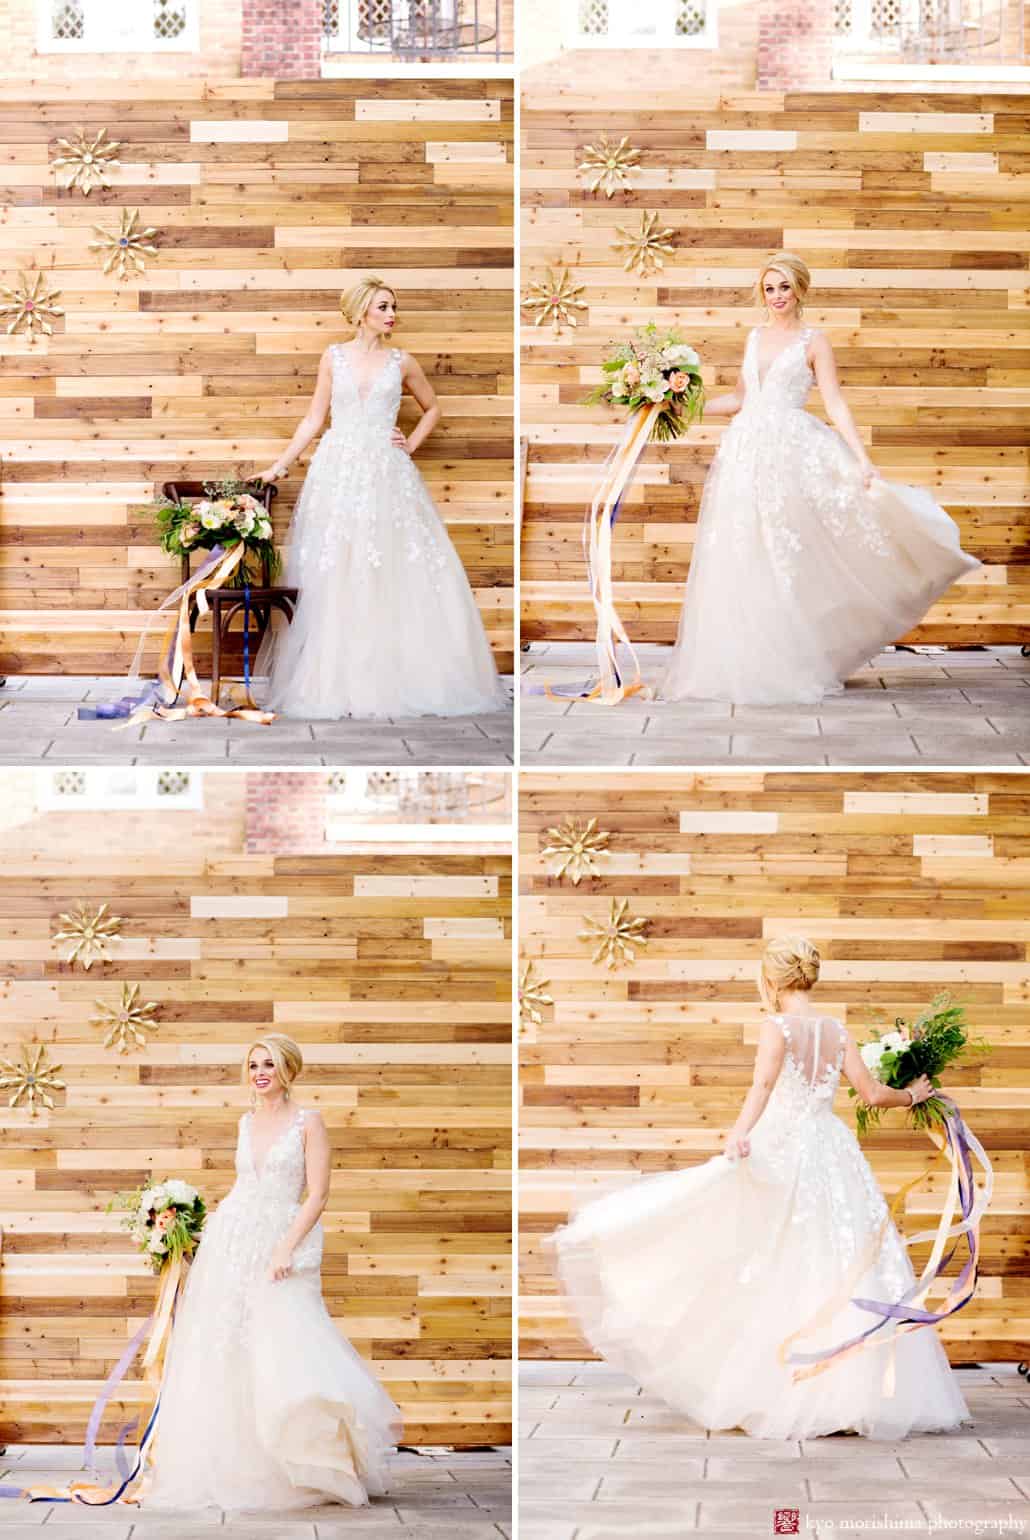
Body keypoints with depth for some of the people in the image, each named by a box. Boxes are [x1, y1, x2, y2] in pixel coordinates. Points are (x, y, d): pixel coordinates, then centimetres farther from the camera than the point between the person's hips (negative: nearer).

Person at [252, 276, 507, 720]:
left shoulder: (402, 362, 6)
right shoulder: (334, 356, 5)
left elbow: (432, 408, 20)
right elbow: (313, 419, 8)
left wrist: (411, 445, 6)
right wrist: (279, 466, 3)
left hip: (387, 475, 0)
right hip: (338, 473, 0)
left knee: (396, 576, -3)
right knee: (333, 579, -1)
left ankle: (396, 676, 4)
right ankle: (335, 680, 4)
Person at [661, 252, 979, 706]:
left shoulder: (814, 341, 2)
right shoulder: (755, 338, 16)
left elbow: (835, 405, -3)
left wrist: (862, 462, -11)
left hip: (791, 453, -5)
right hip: (746, 450, 5)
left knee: (786, 558, -7)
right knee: (743, 561, 2)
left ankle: (794, 665, -1)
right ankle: (746, 664, 7)